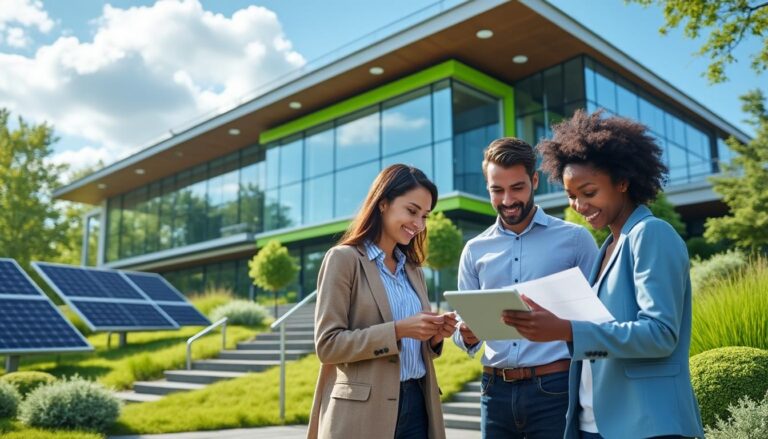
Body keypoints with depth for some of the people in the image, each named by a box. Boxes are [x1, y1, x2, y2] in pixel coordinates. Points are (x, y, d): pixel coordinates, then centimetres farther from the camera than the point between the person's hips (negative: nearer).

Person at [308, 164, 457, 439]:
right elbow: (328, 344, -13)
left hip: (416, 406, 6)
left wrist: (434, 335, -3)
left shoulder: (412, 269, 13)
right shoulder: (344, 258, -7)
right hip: (363, 412, -6)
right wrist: (397, 330, -21)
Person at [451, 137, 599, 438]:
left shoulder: (574, 239, 0)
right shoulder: (475, 250, 8)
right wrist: (467, 337, -12)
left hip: (555, 388, -2)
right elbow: (464, 326, 10)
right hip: (496, 390, 3)